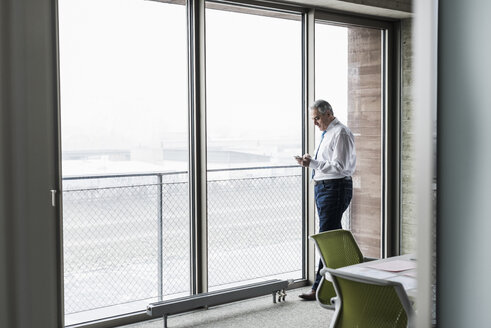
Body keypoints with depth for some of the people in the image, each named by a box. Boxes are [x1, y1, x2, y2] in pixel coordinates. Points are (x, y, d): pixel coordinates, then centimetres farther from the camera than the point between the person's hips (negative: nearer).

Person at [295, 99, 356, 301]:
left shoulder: (340, 133, -12)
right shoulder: (327, 133, 18)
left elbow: (339, 167, -20)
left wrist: (313, 163, -23)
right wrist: (311, 162, 7)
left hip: (335, 188, -10)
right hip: (322, 186, 10)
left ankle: (319, 288, -9)